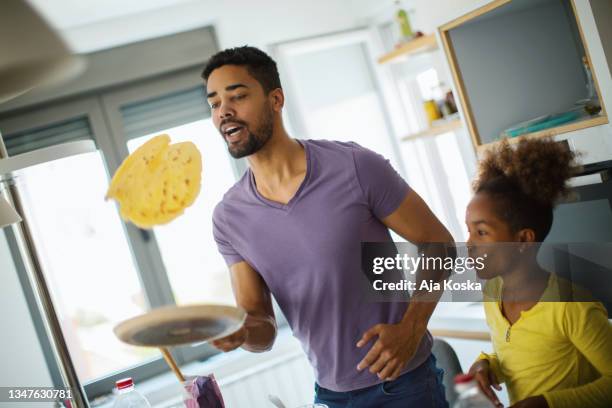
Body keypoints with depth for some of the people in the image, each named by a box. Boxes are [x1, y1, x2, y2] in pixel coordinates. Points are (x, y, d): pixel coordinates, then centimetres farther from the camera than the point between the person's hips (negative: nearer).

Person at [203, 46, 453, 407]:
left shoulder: (355, 167, -17)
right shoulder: (229, 217, -5)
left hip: (403, 379, -3)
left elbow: (437, 243, -8)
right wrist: (241, 331, -26)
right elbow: (263, 329, -4)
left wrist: (411, 330, -19)